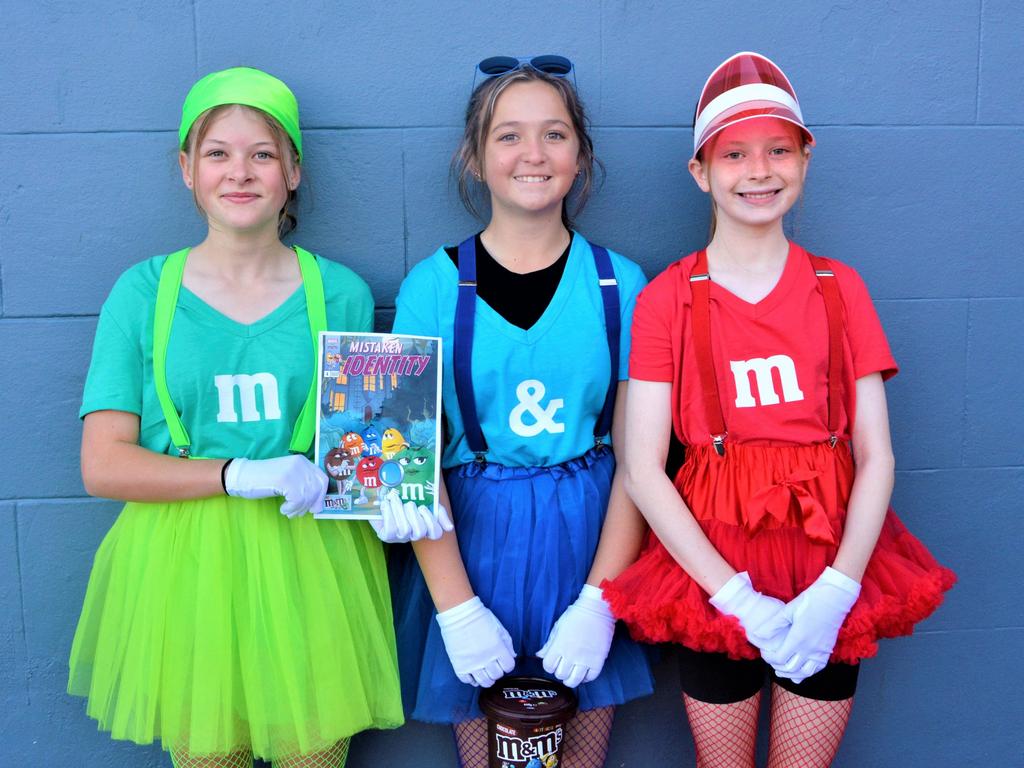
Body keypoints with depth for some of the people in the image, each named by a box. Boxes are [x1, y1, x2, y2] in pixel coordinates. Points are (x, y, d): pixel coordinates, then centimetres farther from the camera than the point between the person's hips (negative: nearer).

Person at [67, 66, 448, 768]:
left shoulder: (340, 293, 2)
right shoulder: (144, 293, 0)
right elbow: (102, 465, -6)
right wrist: (241, 475, -18)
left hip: (310, 564, 1)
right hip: (184, 569, 0)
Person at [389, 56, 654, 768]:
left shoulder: (622, 284, -1)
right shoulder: (434, 285, -4)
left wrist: (598, 603, -10)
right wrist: (457, 609, -12)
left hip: (592, 536, 1)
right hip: (472, 539, -1)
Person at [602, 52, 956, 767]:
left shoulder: (839, 289, 4)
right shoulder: (667, 300, -3)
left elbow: (877, 455, 0)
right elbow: (643, 470, -9)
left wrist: (836, 589, -14)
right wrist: (738, 596, -16)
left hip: (830, 575, 2)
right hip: (712, 568, -1)